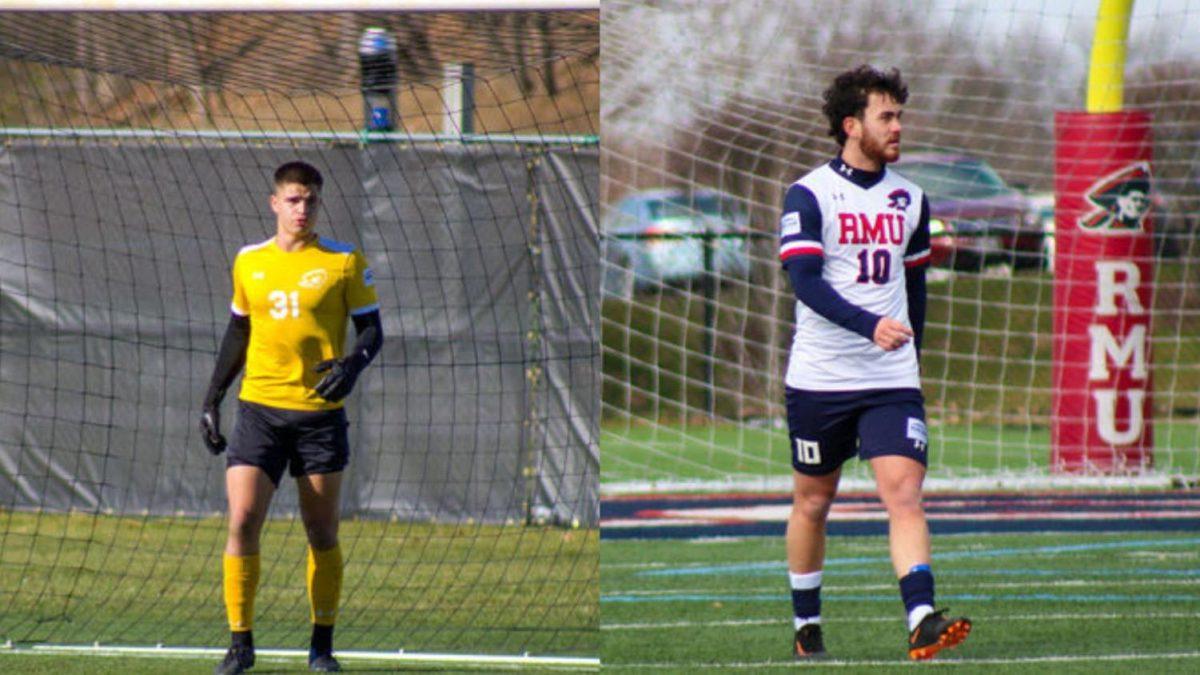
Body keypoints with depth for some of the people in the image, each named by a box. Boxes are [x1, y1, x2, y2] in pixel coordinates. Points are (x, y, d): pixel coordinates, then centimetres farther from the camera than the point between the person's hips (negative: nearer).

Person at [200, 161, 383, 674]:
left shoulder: (345, 262, 1)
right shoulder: (249, 262, 9)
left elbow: (371, 329, 3)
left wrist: (352, 364, -18)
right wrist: (213, 399, 14)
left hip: (319, 413, -1)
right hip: (259, 409, 1)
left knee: (322, 533, 6)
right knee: (241, 522, -10)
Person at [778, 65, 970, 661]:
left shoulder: (910, 200, 10)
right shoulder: (807, 196, -6)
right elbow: (805, 281, -18)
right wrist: (870, 325, -31)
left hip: (892, 380, 3)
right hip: (820, 380, -3)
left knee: (904, 494, -13)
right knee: (812, 502, 10)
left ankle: (922, 621, -25)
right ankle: (805, 628, 24)